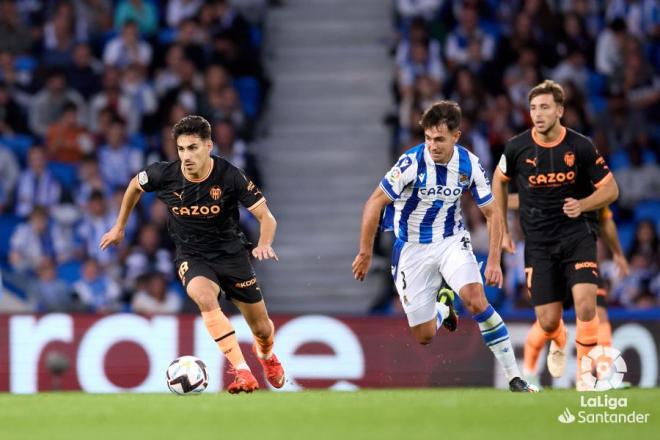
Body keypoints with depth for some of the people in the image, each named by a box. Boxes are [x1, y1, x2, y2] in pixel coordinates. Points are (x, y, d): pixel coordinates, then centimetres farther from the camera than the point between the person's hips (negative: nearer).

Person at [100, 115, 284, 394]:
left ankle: (265, 353, 50)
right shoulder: (164, 175, -15)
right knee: (203, 296, -36)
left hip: (231, 253, 0)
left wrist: (264, 244, -37)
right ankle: (242, 373, -37)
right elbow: (135, 185, 8)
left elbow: (266, 217, -16)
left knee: (262, 329, 9)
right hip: (191, 255, 0)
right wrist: (119, 228, 15)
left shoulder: (229, 176, -20)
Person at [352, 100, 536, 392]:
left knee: (476, 301, -26)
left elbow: (492, 213, -1)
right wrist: (365, 253, -13)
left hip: (451, 241, 1)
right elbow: (375, 203, -15)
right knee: (424, 336, 1)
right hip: (412, 249, -1)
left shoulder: (469, 165, -12)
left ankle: (514, 377, -19)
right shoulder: (412, 162, -22)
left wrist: (494, 261, -8)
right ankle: (442, 306, 39)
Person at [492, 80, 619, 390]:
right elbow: (499, 181, 16)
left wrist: (582, 205, -18)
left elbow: (610, 189, 0)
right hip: (538, 242, 2)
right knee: (548, 321, -2)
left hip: (577, 233, -2)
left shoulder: (581, 147, -9)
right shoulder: (517, 148, -4)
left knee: (585, 302, -23)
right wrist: (503, 230, 16)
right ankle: (558, 344, 38)